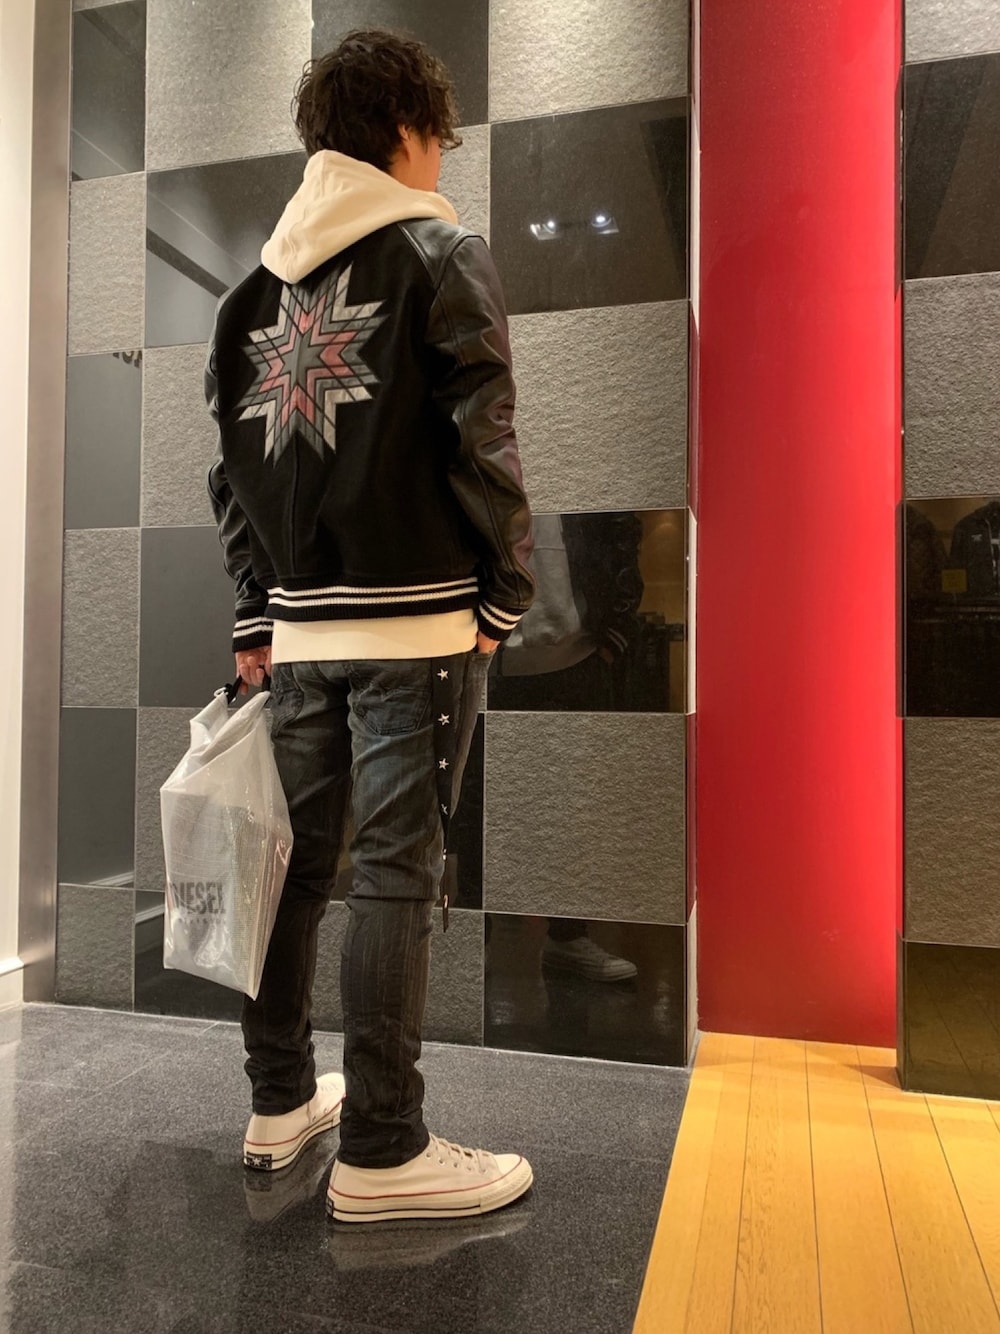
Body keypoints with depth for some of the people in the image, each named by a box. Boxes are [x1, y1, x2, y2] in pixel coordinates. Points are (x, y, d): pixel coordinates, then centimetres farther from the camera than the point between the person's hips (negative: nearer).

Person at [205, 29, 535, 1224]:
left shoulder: (255, 285, 18)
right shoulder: (440, 253, 1)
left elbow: (230, 469, 13)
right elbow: (481, 444, -9)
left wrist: (256, 618, 13)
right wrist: (505, 594, -3)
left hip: (301, 626, 6)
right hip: (417, 618, -6)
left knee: (296, 857, 12)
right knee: (395, 873, -3)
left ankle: (281, 1104, 26)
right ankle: (380, 1155, 6)